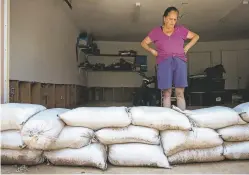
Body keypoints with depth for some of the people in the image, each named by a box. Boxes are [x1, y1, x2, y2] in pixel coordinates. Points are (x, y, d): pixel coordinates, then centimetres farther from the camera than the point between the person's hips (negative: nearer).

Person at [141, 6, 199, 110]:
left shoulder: (181, 29, 14)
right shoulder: (156, 31, 11)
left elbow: (196, 36, 23)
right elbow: (144, 43, 18)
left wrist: (187, 47, 10)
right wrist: (152, 51, 3)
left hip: (179, 62, 1)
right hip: (164, 63, -1)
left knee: (180, 93, -5)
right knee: (167, 93, -6)